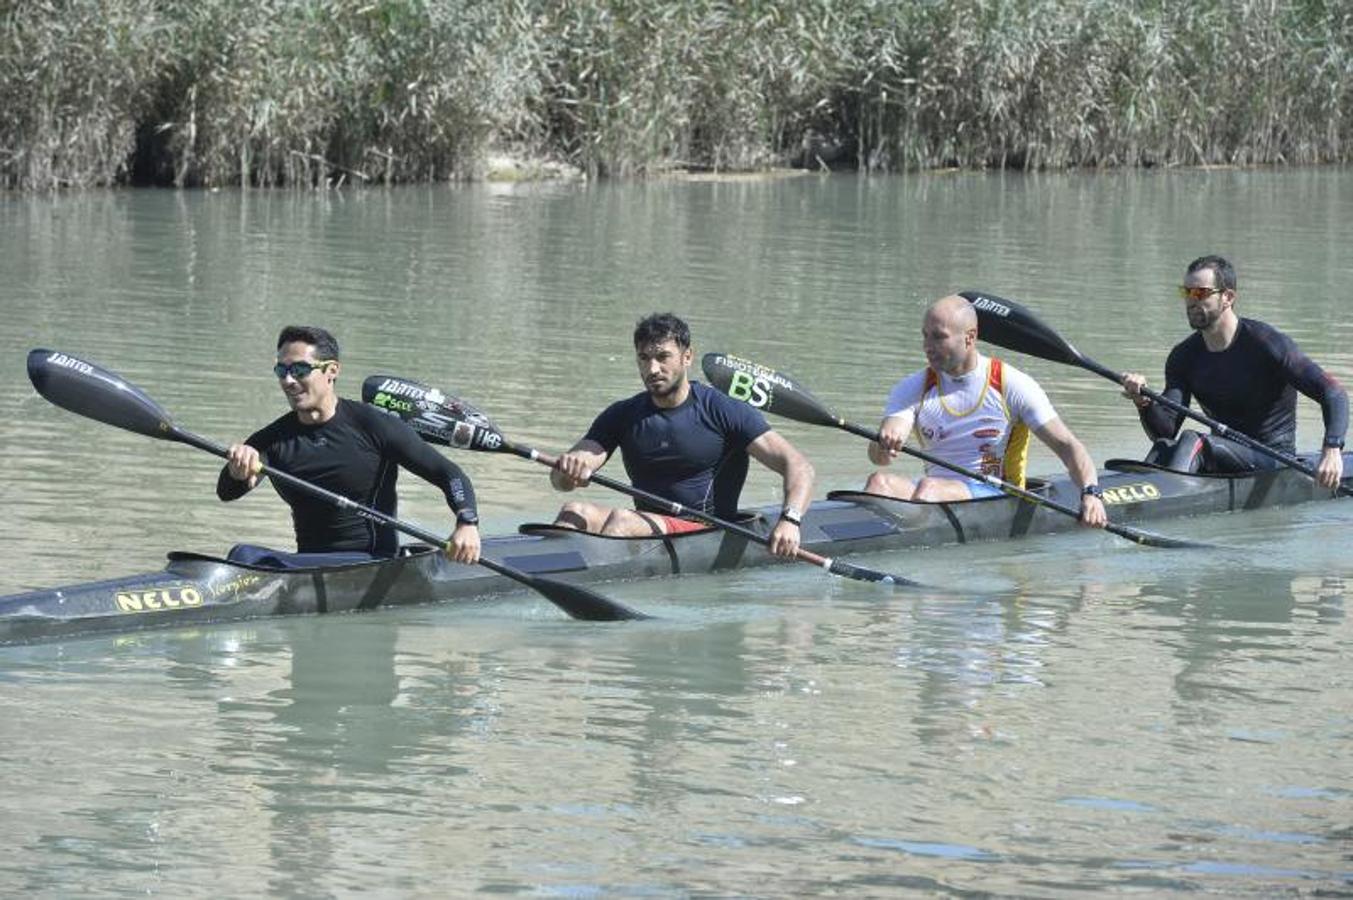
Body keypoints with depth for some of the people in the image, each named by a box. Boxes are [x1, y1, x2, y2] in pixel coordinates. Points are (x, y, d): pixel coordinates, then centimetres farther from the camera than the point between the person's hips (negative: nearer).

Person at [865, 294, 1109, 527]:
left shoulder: (1012, 385, 1)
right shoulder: (913, 389, 8)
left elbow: (1067, 446, -2)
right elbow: (877, 455, -7)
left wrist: (1090, 493, -21)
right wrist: (883, 446, -34)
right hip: (937, 493, 3)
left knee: (928, 488, -33)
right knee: (880, 482, -27)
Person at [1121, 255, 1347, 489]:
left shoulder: (1264, 343, -11)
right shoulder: (1184, 356, 5)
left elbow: (1334, 394, -16)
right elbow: (1165, 431, -4)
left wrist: (1332, 449, -32)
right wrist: (1144, 402, -26)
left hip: (1274, 464, -5)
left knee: (1192, 441, -30)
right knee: (1165, 447, -25)